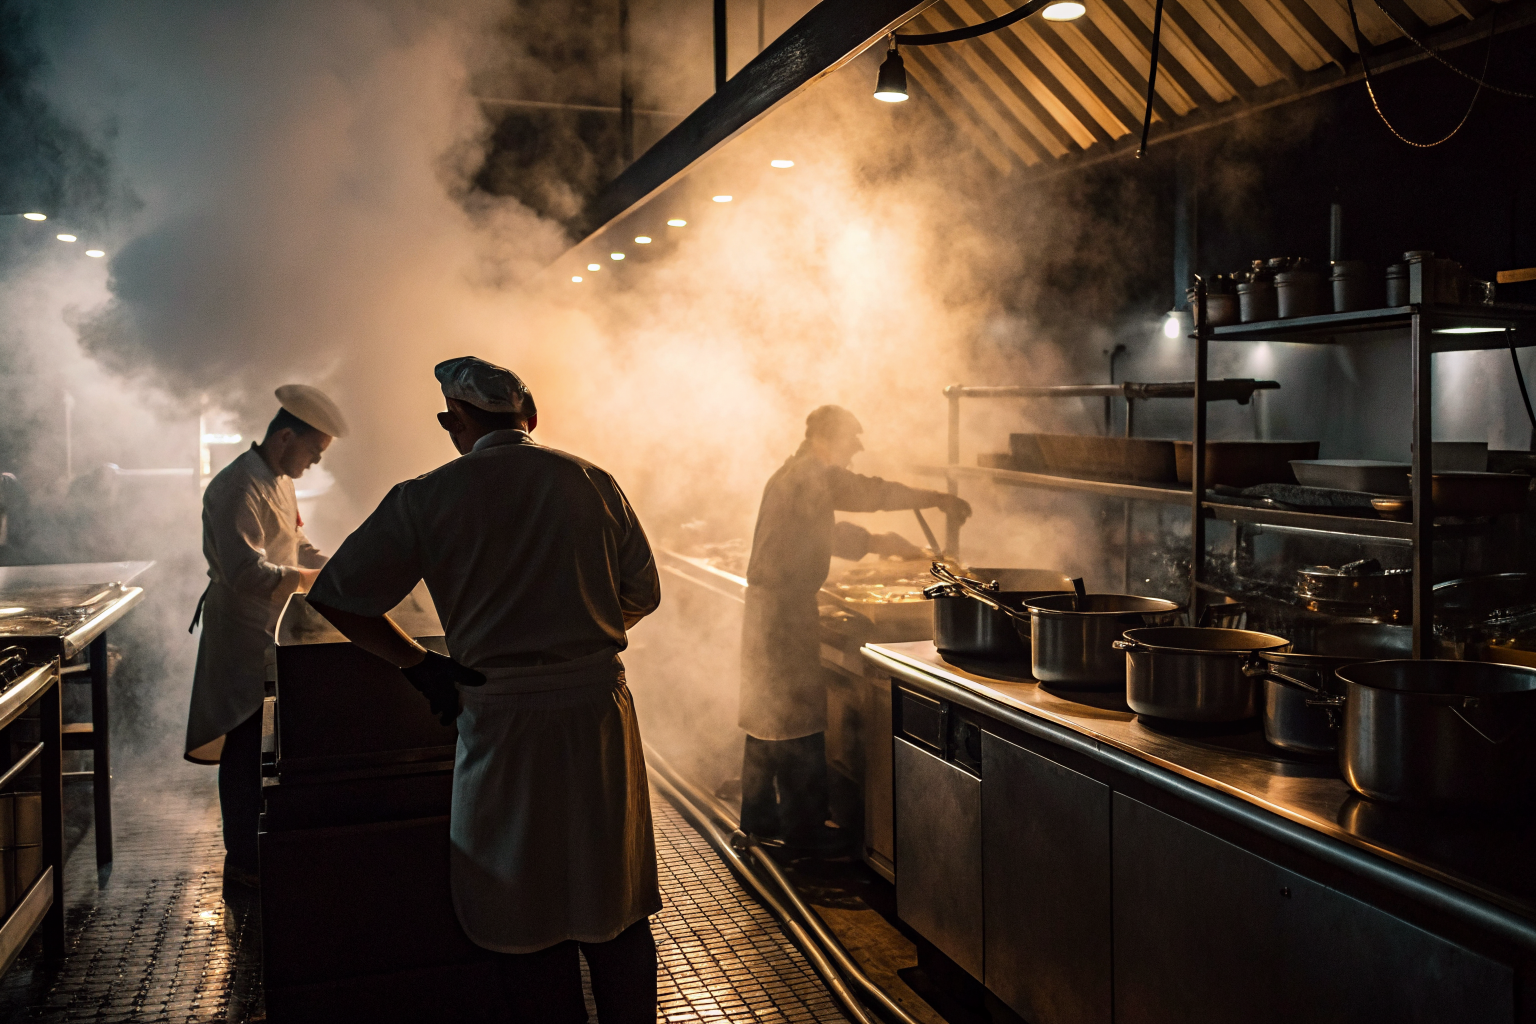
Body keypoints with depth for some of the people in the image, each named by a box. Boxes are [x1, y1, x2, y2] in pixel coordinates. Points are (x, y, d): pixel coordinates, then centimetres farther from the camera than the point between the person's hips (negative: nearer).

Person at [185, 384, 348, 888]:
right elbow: (247, 572, -29)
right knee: (246, 752, -1)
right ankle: (242, 861, 10)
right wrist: (312, 579, -20)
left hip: (269, 637, 10)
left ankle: (262, 843, 30)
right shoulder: (238, 487, -21)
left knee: (266, 750, 17)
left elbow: (298, 546, 22)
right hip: (241, 641, -10)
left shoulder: (278, 481, 13)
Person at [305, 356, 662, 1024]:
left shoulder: (425, 498, -5)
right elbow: (643, 594, 10)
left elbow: (335, 597, -1)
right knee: (617, 906, 17)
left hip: (505, 724, -2)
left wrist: (419, 663, 7)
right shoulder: (593, 482, 2)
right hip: (601, 711, 3)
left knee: (526, 921, 12)